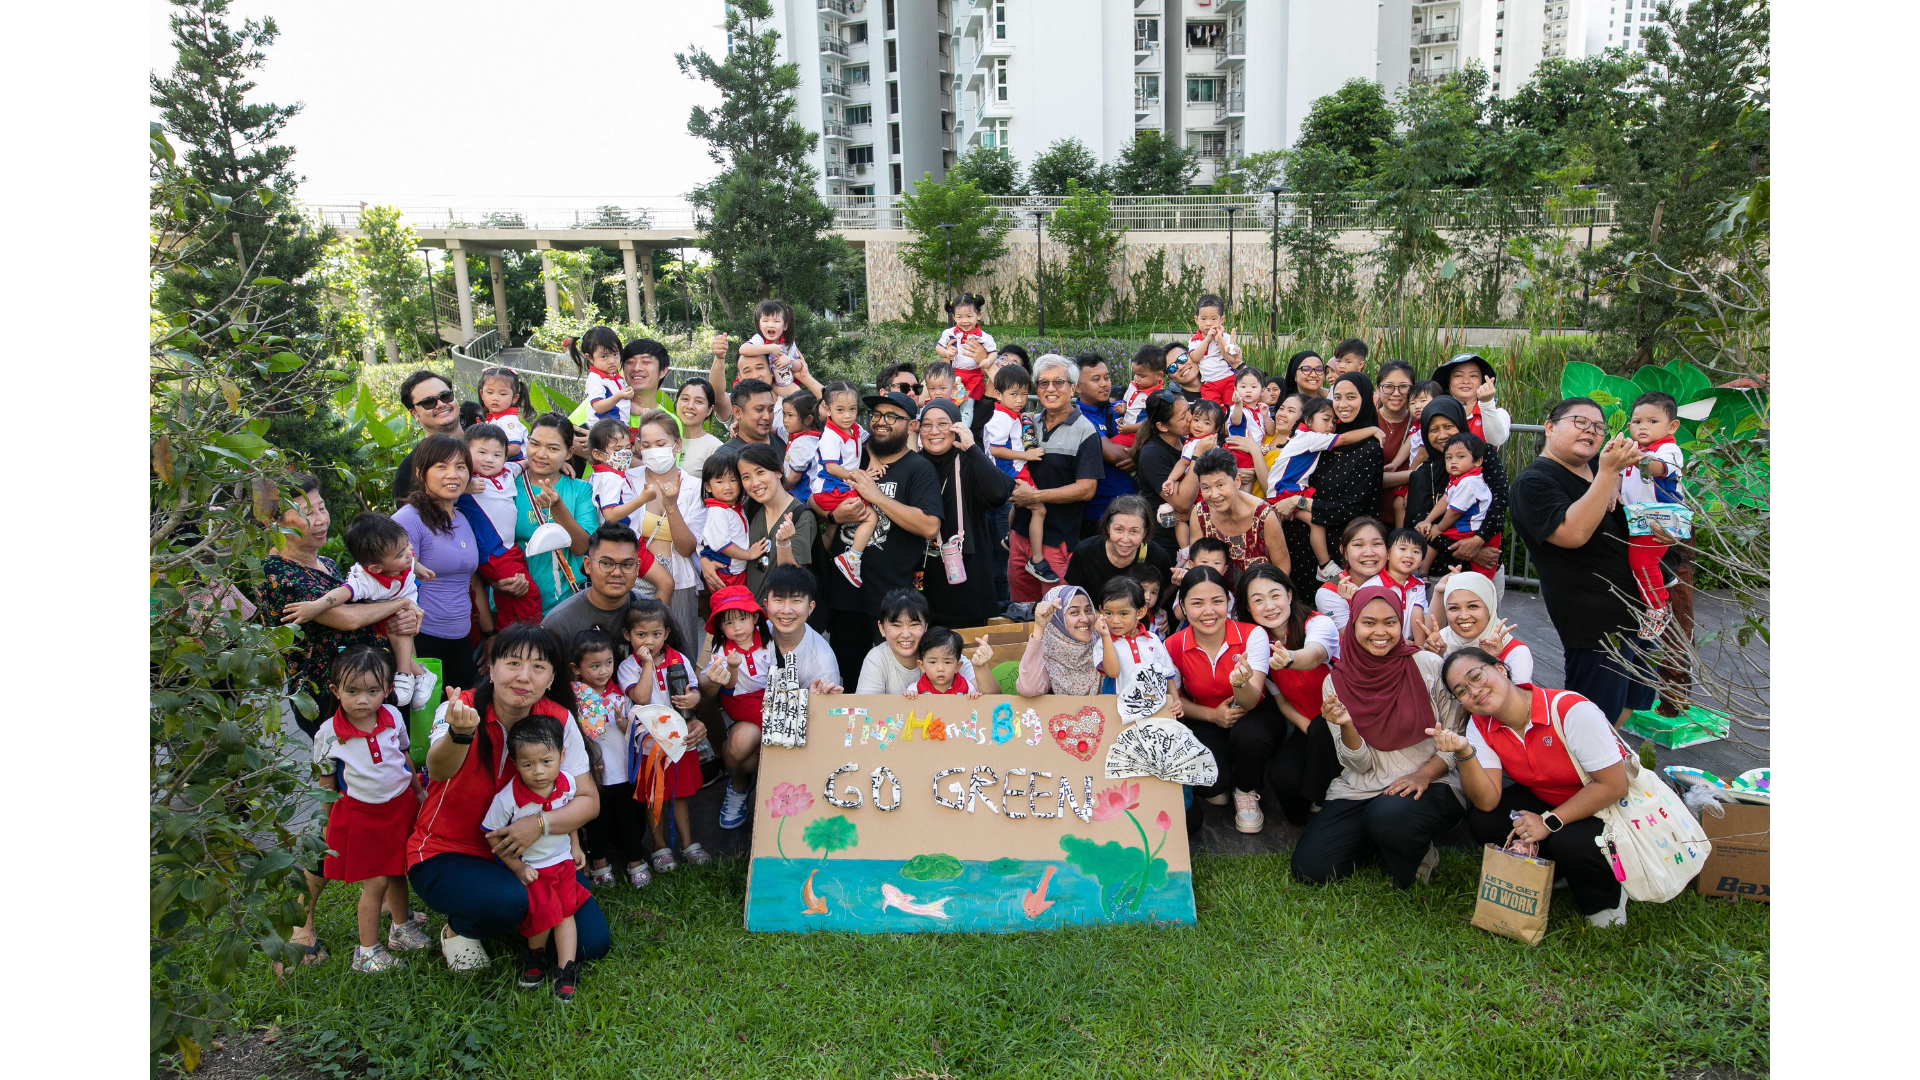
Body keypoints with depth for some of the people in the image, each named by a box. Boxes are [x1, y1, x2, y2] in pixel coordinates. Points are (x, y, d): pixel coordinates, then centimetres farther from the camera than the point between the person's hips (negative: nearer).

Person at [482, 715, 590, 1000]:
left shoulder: (567, 784, -13)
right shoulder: (507, 798, -27)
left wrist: (575, 847, 8)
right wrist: (517, 867, -14)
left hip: (563, 861, 3)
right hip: (530, 869, -3)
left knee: (566, 912, -1)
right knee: (542, 914, -12)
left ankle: (566, 971, 9)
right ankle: (534, 956, 19)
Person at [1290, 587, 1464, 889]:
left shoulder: (1428, 665, -5)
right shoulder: (1337, 682, 1)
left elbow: (1455, 737, 0)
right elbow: (1361, 764, -1)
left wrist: (1424, 775, -17)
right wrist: (1346, 726, -21)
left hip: (1430, 785, -3)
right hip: (1361, 790, 3)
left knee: (1389, 814, -37)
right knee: (1309, 867, -14)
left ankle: (1416, 857, -1)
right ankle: (1384, 840, 13)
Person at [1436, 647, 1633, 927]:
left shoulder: (1571, 710, -29)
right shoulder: (1481, 726, -11)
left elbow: (1614, 785, -24)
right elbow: (1488, 802, -18)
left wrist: (1549, 822, -24)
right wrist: (1464, 752, -35)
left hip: (1608, 806, -5)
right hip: (1545, 800, 6)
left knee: (1569, 843, -33)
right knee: (1482, 823, -17)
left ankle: (1606, 899, 1)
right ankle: (1561, 872, 7)